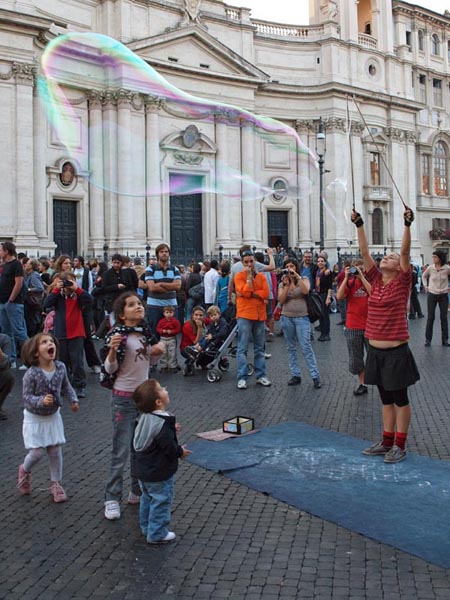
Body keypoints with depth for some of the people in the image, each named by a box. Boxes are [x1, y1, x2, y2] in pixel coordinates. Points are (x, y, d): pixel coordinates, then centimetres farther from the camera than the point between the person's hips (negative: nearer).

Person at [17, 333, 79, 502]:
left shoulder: (60, 367, -11)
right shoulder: (31, 374, -25)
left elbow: (66, 386, 6)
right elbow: (27, 397, -22)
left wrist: (73, 400, -5)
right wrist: (41, 401, -38)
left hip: (53, 416, 4)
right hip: (35, 418, -4)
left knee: (55, 451, 8)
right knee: (37, 452, -2)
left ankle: (56, 484, 26)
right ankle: (25, 471, 33)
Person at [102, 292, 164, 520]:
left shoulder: (146, 332, 3)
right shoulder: (118, 334, -15)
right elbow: (109, 369, -14)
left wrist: (158, 351, -3)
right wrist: (112, 349, -31)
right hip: (124, 398, -6)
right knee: (121, 451, 0)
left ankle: (138, 491, 30)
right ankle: (112, 499, 13)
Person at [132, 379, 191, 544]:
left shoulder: (145, 418, 0)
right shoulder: (163, 424, -28)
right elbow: (170, 448, -26)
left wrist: (172, 430, 10)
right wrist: (181, 452, -7)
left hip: (144, 470, 9)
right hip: (159, 473, -9)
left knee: (147, 498, 23)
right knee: (161, 501, 6)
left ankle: (146, 527, 37)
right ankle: (157, 534, 16)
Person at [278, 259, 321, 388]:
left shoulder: (304, 279, 4)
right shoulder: (282, 283, 9)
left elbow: (306, 291, -18)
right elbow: (281, 301, -5)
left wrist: (297, 276, -19)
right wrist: (286, 285, -14)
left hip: (302, 318, -3)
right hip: (286, 318, 3)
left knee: (306, 347, -8)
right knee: (291, 348, 6)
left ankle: (315, 376, -3)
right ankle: (295, 375, 14)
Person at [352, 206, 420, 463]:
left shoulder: (402, 282, -5)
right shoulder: (376, 280, 7)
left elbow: (406, 251, -16)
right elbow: (365, 252, 2)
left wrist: (408, 225, -24)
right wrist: (359, 225, -2)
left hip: (396, 351, -5)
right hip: (376, 350, 5)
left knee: (400, 398, 5)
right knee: (386, 398, 15)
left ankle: (400, 446, 15)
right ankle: (387, 442, 26)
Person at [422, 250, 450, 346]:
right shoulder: (430, 268, -6)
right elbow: (424, 276, 13)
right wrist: (425, 286, 5)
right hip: (432, 295, 0)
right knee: (430, 317, 2)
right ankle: (428, 339, 8)